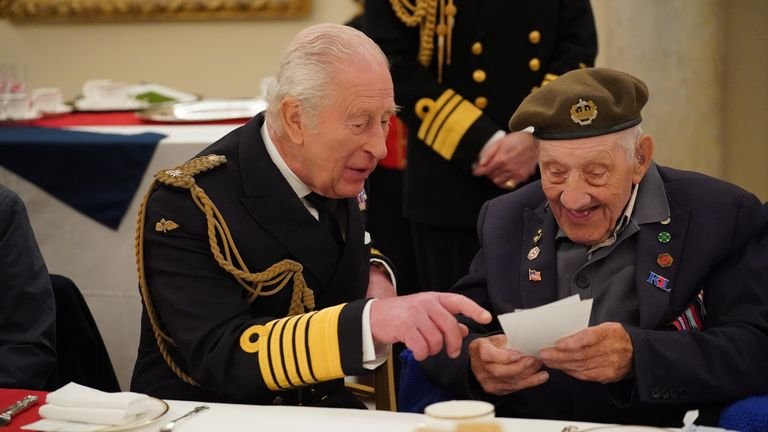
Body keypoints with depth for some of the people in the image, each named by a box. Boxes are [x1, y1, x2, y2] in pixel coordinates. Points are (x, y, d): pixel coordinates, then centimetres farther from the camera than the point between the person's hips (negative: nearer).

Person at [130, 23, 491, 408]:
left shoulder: (337, 175, -1)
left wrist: (374, 274, -2)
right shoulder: (187, 206, -20)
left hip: (323, 412, 5)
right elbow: (221, 357, -30)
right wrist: (369, 320, -40)